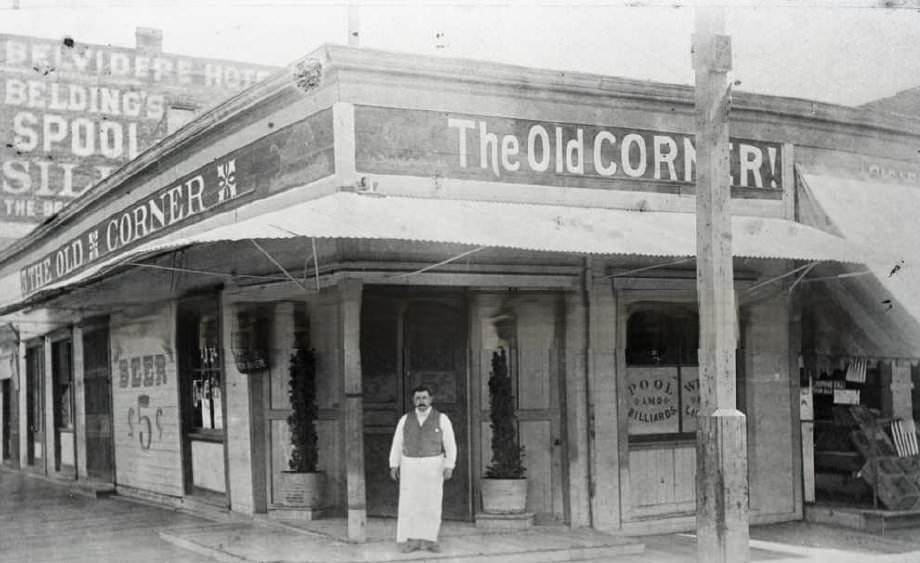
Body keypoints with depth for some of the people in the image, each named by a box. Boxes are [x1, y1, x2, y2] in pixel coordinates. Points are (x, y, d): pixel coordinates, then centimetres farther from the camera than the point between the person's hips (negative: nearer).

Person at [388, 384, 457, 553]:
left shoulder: (442, 419, -4)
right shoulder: (405, 419, 2)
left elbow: (450, 445, -4)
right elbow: (397, 444, 5)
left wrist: (449, 467, -11)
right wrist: (393, 466, -1)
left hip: (433, 466, -1)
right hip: (410, 466, 1)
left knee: (432, 504, -1)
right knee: (409, 503, -2)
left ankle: (429, 540, 8)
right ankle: (412, 540, 3)